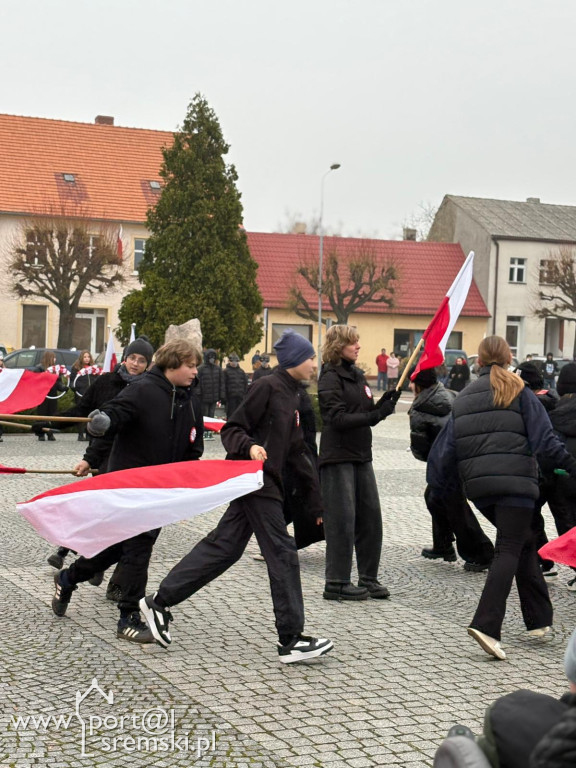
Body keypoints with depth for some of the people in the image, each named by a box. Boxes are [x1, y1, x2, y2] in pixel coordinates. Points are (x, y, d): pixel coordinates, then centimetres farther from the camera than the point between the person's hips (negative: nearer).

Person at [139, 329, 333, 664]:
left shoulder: (293, 396, 17)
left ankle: (160, 601, 16)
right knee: (282, 552, -6)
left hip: (265, 482, 9)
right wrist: (250, 447, -32)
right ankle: (291, 640, 1)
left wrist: (316, 498, 18)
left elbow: (297, 452, 20)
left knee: (223, 546, 10)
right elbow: (232, 429, -11)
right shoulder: (267, 387, -11)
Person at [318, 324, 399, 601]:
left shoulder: (357, 375, 16)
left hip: (361, 455, 8)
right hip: (338, 456, -8)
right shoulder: (330, 378, -9)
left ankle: (368, 578, 18)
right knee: (342, 520, -5)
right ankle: (336, 583, 4)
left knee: (371, 516, 8)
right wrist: (375, 415, -24)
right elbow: (338, 418, -19)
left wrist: (383, 404, -2)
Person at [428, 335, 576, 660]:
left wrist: (439, 483, 22)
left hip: (479, 487, 5)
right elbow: (544, 438, -7)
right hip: (515, 481, -5)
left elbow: (445, 448, 12)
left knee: (525, 542, 20)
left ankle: (539, 619, 23)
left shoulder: (464, 398, 15)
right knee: (509, 551, -5)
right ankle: (486, 624, -19)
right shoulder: (519, 391, 2)